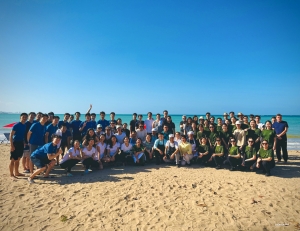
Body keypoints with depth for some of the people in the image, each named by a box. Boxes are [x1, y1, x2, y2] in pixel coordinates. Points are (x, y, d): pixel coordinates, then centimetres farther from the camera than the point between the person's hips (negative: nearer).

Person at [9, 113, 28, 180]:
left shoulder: (25, 126, 8)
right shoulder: (16, 125, -12)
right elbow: (11, 135, -14)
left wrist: (24, 143, 13)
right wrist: (12, 145, -18)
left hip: (21, 143, 7)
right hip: (15, 143, -7)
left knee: (18, 159, 16)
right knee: (13, 160, -2)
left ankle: (16, 172, 26)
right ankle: (11, 175, 5)